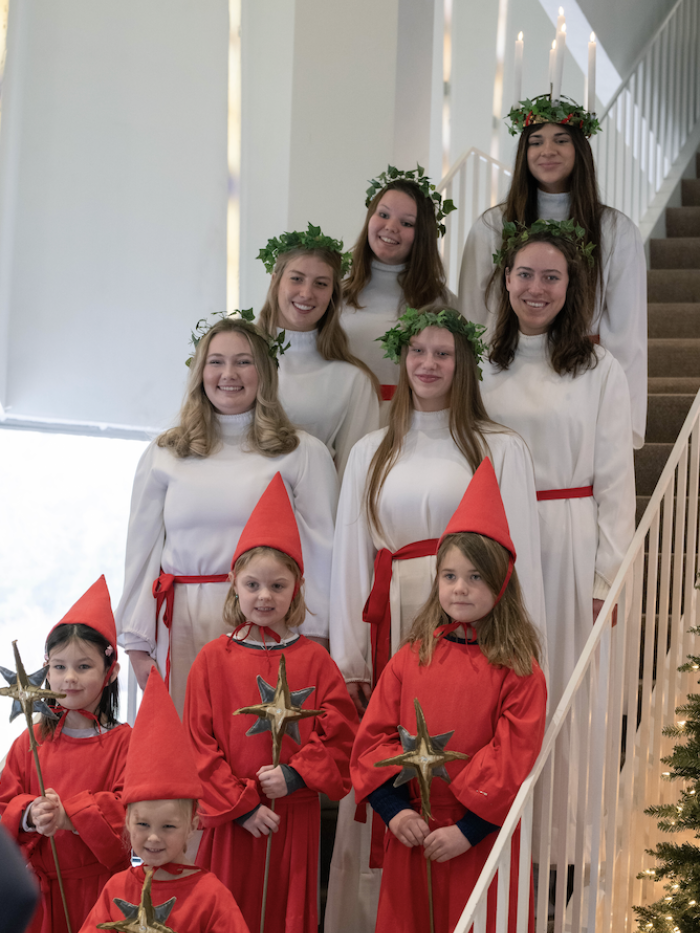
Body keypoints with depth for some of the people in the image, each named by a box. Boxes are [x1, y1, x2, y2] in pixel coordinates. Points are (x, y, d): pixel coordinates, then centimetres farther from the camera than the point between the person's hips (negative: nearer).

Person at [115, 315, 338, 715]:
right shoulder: (164, 454, 12)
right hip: (181, 628, 2)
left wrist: (313, 638, -4)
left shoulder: (303, 453, 6)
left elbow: (322, 551, 3)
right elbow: (142, 549, 13)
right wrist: (137, 644, 8)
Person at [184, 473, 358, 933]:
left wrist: (295, 775, -14)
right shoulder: (213, 659, 1)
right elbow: (199, 742, -2)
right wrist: (239, 804, -8)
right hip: (230, 821, 0)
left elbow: (342, 736, 0)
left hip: (296, 818, 1)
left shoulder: (314, 660, 3)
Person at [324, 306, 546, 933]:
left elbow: (521, 558, 2)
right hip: (392, 632, 3)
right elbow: (350, 560, 13)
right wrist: (349, 664, 5)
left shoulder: (502, 449, 6)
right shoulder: (370, 454, 17)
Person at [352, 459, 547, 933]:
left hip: (482, 838, -3)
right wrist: (394, 809, -10)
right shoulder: (411, 659, 4)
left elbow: (513, 760, -10)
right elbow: (375, 736, 2)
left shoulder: (519, 672, -6)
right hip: (411, 833, 3)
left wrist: (468, 830, -16)